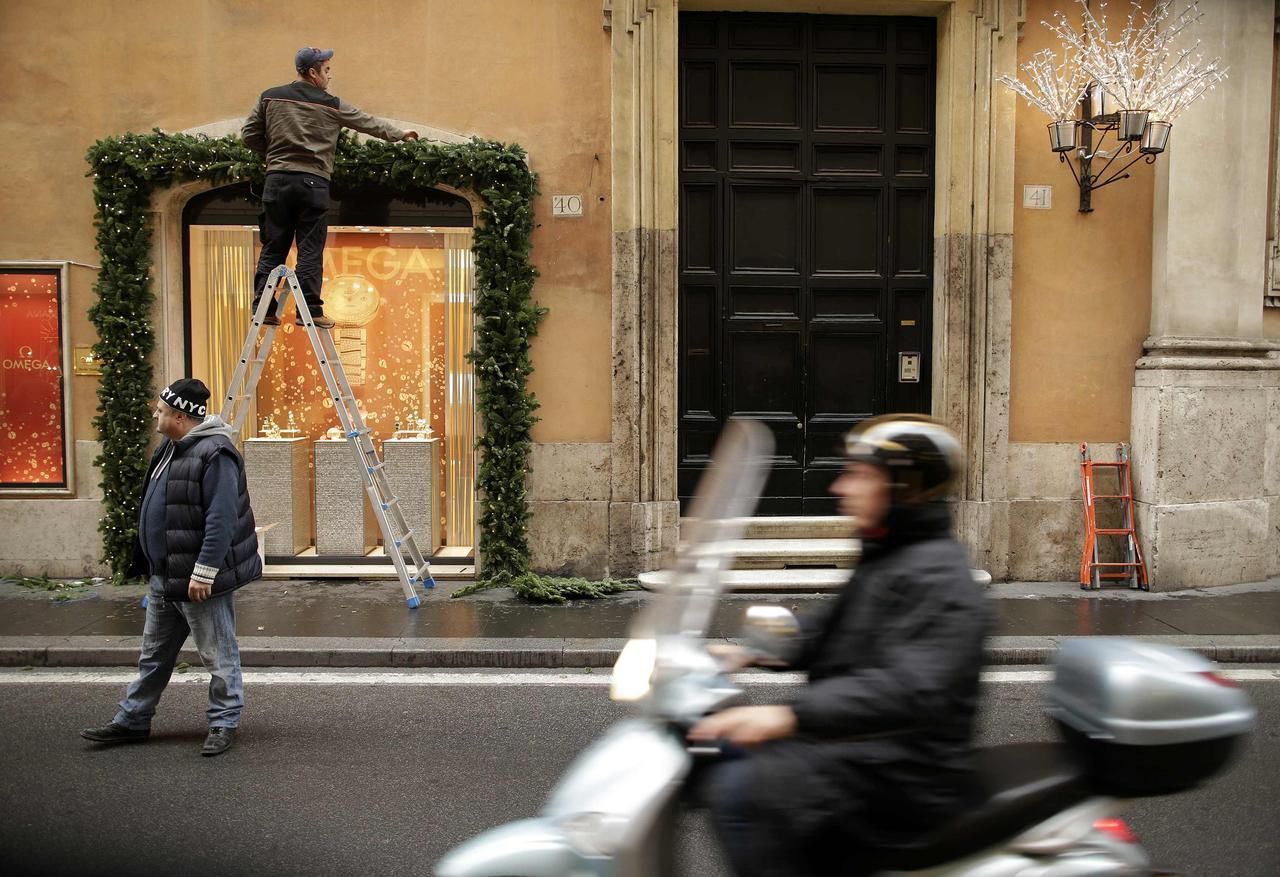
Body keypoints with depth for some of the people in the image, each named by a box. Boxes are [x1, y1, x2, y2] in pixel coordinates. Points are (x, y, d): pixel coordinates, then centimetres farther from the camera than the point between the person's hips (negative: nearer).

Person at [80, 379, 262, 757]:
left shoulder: (214, 453, -20)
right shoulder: (170, 448, 12)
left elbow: (221, 521, -25)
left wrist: (203, 573, -25)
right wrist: (151, 566, 21)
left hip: (199, 581, -10)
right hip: (164, 577, 10)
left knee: (218, 655, 4)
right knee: (154, 654, 20)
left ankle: (224, 724, 15)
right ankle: (132, 720, 31)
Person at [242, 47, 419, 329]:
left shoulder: (269, 98, 8)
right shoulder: (331, 105, 2)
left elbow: (250, 136, 9)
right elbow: (369, 123, 12)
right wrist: (401, 134, 26)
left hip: (277, 179, 3)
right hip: (313, 182, -3)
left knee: (273, 247, 7)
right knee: (310, 250, 1)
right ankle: (310, 310, -1)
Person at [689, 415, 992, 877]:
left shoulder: (938, 577, -20)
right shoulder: (886, 559, 14)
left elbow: (910, 688, -35)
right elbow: (828, 633, 25)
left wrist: (790, 716, -43)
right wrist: (749, 652, 11)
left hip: (907, 770, -11)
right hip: (865, 742, 11)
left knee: (740, 791, -23)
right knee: (731, 751, 17)